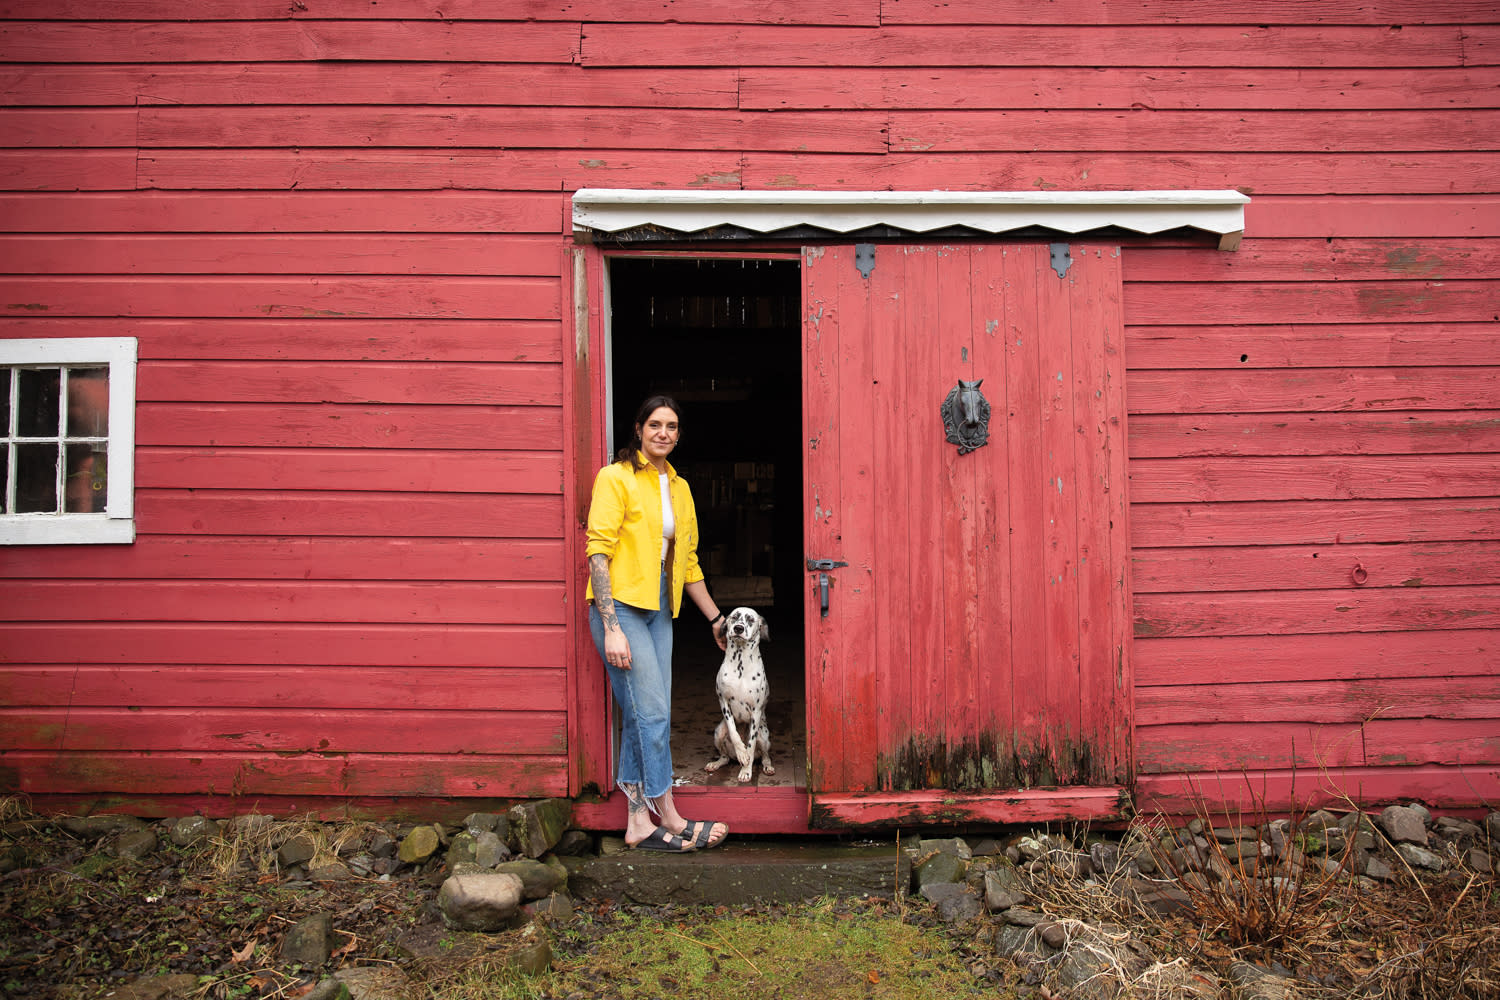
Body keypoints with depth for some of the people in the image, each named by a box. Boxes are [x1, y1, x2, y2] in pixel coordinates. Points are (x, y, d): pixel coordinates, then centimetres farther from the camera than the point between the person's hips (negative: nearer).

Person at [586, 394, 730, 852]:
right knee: (652, 713, -6)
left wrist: (716, 618, 23)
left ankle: (638, 822, 14)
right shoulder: (616, 478, -7)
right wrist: (611, 627, -19)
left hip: (659, 611, 7)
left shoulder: (679, 488, 15)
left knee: (641, 717, 7)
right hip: (621, 607, -7)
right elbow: (598, 552, -13)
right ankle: (669, 818, 6)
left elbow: (687, 561, 21)